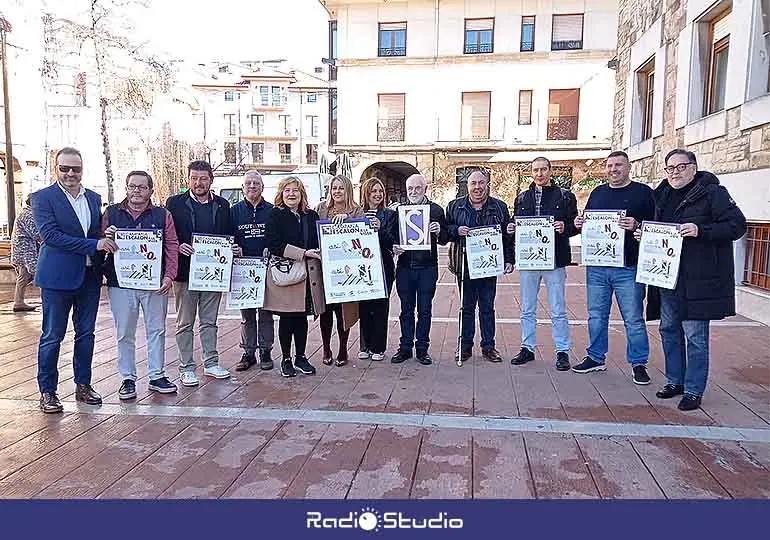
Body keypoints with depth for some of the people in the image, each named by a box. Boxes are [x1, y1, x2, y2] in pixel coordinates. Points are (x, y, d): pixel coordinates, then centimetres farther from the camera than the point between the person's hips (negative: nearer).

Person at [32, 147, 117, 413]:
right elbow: (50, 235, -16)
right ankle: (47, 391, 15)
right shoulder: (43, 197, -5)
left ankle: (83, 385, 24)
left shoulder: (94, 198, 12)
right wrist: (94, 244, -21)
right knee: (52, 337, 3)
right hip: (58, 277, -5)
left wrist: (106, 240, -4)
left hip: (89, 276, 5)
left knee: (86, 334, 12)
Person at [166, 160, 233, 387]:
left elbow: (228, 236, 13)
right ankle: (186, 368, 14)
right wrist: (178, 247, -19)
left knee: (209, 321, 12)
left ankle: (211, 363, 21)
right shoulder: (175, 203, 1)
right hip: (185, 272, -2)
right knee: (185, 323, 5)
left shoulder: (222, 205, 9)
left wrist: (234, 249, -6)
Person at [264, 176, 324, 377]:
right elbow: (273, 244, -13)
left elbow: (319, 242, 18)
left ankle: (300, 357, 22)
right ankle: (286, 359, 16)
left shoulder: (311, 215, 12)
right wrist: (302, 253, -17)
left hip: (308, 273, 4)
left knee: (302, 317, 10)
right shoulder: (276, 215, -2)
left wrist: (318, 253, -5)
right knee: (286, 317, 4)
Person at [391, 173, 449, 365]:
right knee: (406, 309, 9)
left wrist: (439, 232, -17)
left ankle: (422, 348, 16)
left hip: (427, 267, -1)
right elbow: (392, 236, 11)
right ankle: (405, 347, 19)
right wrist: (394, 247, -10)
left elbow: (445, 240, 5)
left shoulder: (436, 210, 3)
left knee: (425, 310, 5)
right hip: (405, 266, 1)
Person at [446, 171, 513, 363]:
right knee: (466, 307, 6)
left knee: (487, 307, 8)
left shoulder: (499, 207, 7)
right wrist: (457, 231, -13)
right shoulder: (455, 206, 6)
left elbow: (507, 235, 9)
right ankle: (465, 346, 16)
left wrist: (509, 259, 3)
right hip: (465, 265, 0)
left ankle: (488, 346, 17)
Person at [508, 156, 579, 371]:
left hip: (555, 259, -3)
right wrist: (511, 229, -6)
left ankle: (562, 351, 14)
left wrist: (565, 227, -20)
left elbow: (575, 226, 0)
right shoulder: (522, 198, 12)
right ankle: (527, 348, 22)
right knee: (527, 310, 11)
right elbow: (516, 224, 16)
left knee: (558, 311, 3)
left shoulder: (565, 196, 3)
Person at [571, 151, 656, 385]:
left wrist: (636, 226, -23)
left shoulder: (643, 192, 1)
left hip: (627, 268, -4)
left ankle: (638, 364, 15)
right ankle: (595, 358, 25)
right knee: (596, 315, 12)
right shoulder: (597, 193, 15)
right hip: (596, 266, 5)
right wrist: (579, 224, 1)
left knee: (634, 319, 2)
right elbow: (587, 222, 22)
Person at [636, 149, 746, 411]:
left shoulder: (712, 193, -6)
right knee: (669, 330, 14)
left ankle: (693, 391, 11)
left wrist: (701, 231, -23)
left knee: (695, 335, -1)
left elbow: (737, 225, -12)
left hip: (698, 280, -7)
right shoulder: (662, 195, 14)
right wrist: (644, 234, 5)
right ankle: (675, 381, 29)